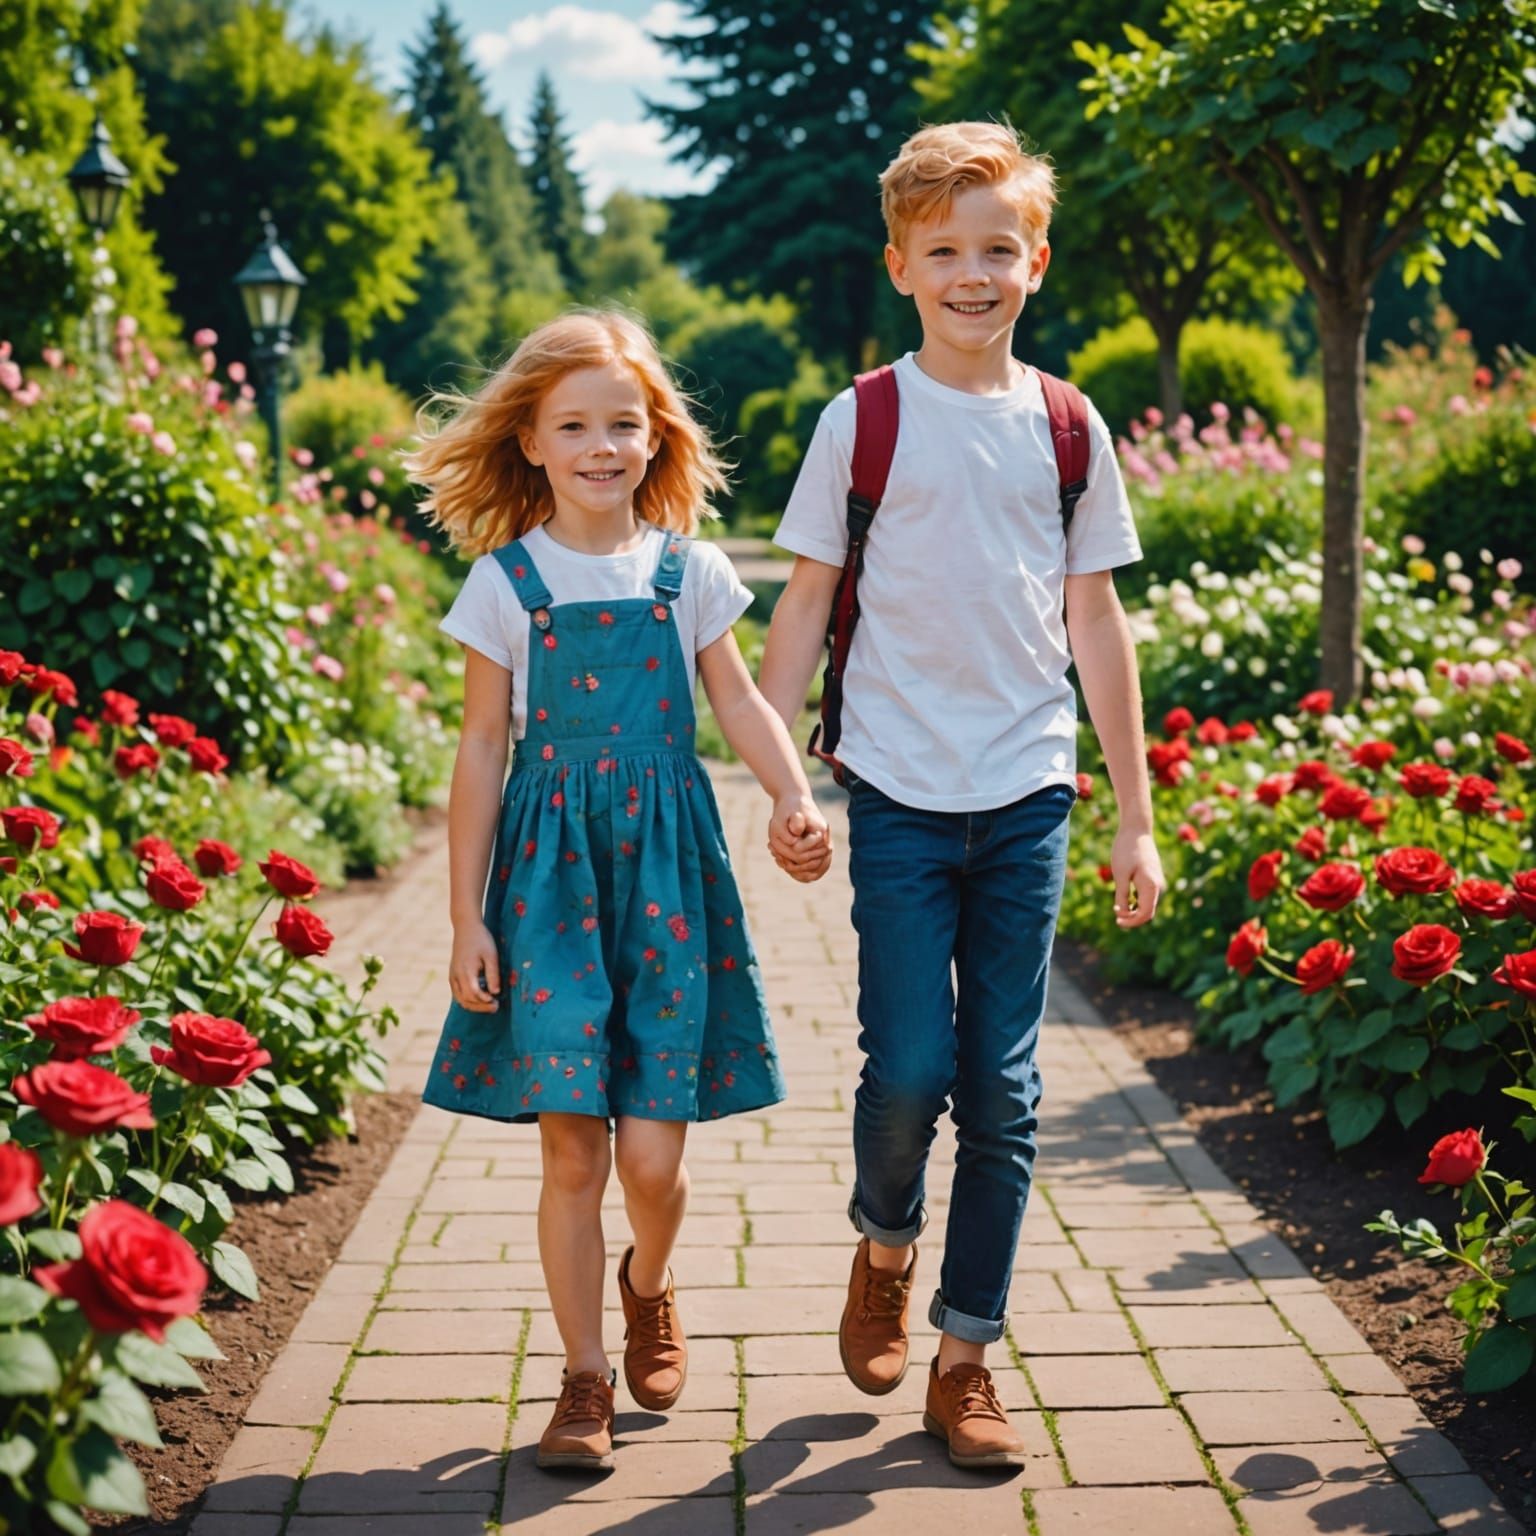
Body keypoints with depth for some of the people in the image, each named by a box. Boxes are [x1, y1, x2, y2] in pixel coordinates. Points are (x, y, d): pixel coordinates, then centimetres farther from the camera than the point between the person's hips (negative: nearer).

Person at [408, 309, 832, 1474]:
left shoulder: (688, 569, 5)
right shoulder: (506, 581, 1)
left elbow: (740, 702, 6)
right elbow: (483, 750, 2)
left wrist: (797, 801, -15)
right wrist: (467, 917, 0)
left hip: (665, 858, 1)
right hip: (550, 863, -1)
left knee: (652, 1155, -2)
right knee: (571, 1150, -1)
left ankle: (649, 1285, 32)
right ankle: (586, 1378, 16)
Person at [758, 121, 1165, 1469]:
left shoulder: (1066, 427, 6)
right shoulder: (863, 420, 0)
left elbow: (1096, 622, 10)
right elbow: (805, 606, 3)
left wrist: (1137, 820, 9)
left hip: (1028, 798, 2)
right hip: (900, 793, -2)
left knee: (1003, 1090, 4)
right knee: (909, 1067, -6)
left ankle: (966, 1362, 16)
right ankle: (884, 1248, 26)